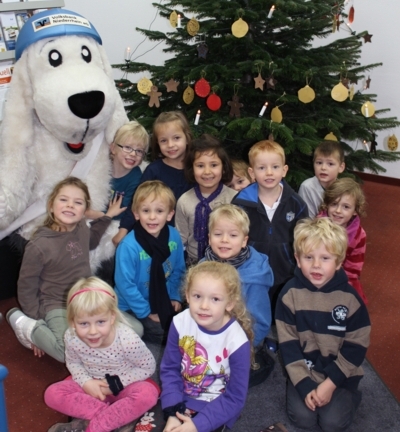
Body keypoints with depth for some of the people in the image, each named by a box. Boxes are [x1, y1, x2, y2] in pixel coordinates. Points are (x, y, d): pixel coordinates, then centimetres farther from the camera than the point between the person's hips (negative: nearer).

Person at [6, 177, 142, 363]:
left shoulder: (81, 227, -4)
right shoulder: (38, 246, -21)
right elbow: (26, 287, -8)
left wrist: (107, 216, 16)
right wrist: (37, 321, -4)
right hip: (58, 306, -6)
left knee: (135, 329, -5)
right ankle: (28, 327, -5)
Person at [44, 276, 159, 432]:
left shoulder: (127, 339, -30)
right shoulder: (71, 337, -21)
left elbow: (148, 367, -15)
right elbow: (73, 362, 0)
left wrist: (115, 383, -19)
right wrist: (86, 382, -19)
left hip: (124, 386, -3)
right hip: (92, 385, 4)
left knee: (148, 393, -34)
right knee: (52, 394, -17)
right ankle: (115, 419, -21)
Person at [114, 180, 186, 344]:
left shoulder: (174, 236, -10)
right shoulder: (129, 246, -25)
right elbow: (125, 284, -19)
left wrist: (175, 297, 2)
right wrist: (146, 312, -14)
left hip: (163, 302, 5)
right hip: (133, 308, -5)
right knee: (160, 334, -19)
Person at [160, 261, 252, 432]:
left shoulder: (237, 341, -22)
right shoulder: (180, 323, -15)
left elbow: (234, 398, -15)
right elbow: (169, 369, -5)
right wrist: (172, 412, -15)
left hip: (215, 407, -2)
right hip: (181, 398, 3)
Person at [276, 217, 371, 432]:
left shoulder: (349, 297, -14)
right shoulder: (290, 293, -13)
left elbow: (356, 346, -9)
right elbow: (288, 343, -9)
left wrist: (330, 383, -15)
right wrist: (305, 385, -15)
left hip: (340, 373, -1)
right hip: (304, 370, 1)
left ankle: (350, 394, 16)